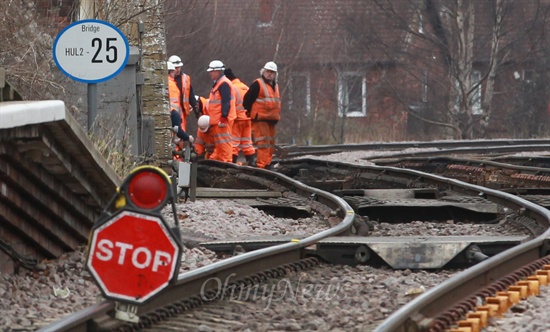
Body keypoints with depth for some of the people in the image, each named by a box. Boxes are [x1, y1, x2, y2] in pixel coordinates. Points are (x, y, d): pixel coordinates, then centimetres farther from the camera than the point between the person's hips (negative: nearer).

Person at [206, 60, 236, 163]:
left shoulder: (224, 84, -14)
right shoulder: (218, 84, 20)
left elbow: (226, 102, -21)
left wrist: (223, 117, -25)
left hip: (222, 119, -11)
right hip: (217, 119, 11)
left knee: (224, 141, -10)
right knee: (219, 142, 15)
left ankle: (226, 161, -10)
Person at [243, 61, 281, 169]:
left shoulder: (275, 86, 18)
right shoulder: (257, 84, -7)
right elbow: (247, 100, -10)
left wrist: (276, 117, 20)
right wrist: (249, 114, -8)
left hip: (271, 120, 9)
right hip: (260, 119, -8)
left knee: (270, 144, 10)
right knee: (263, 143, -15)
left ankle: (267, 163, 16)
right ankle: (262, 165, -18)